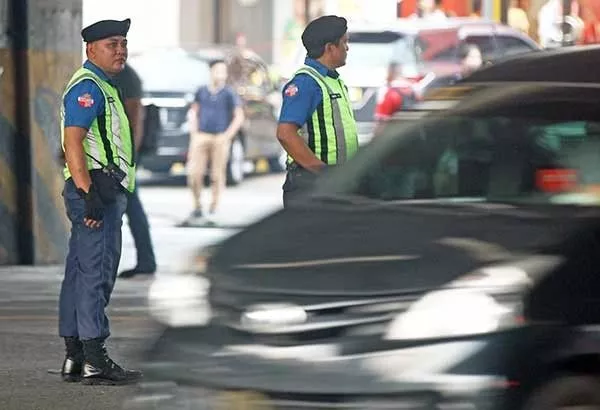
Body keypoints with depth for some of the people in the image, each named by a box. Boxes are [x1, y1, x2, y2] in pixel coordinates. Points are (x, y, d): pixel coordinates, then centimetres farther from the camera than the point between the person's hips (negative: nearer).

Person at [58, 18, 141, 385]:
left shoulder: (103, 86, 22)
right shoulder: (87, 86, -11)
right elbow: (73, 142, -21)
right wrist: (89, 193, -27)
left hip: (102, 192, 11)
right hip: (96, 190, -11)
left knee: (81, 273, 11)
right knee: (96, 273, -12)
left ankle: (74, 358, 14)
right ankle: (94, 361, -14)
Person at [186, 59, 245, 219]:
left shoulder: (229, 94, -1)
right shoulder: (201, 92, 9)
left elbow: (239, 117, -3)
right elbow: (194, 112, 18)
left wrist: (228, 135, -11)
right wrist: (194, 134, 8)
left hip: (220, 138, -2)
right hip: (201, 137, 2)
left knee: (217, 174, -2)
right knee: (194, 173, -6)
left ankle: (214, 205, 10)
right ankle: (197, 206, 8)